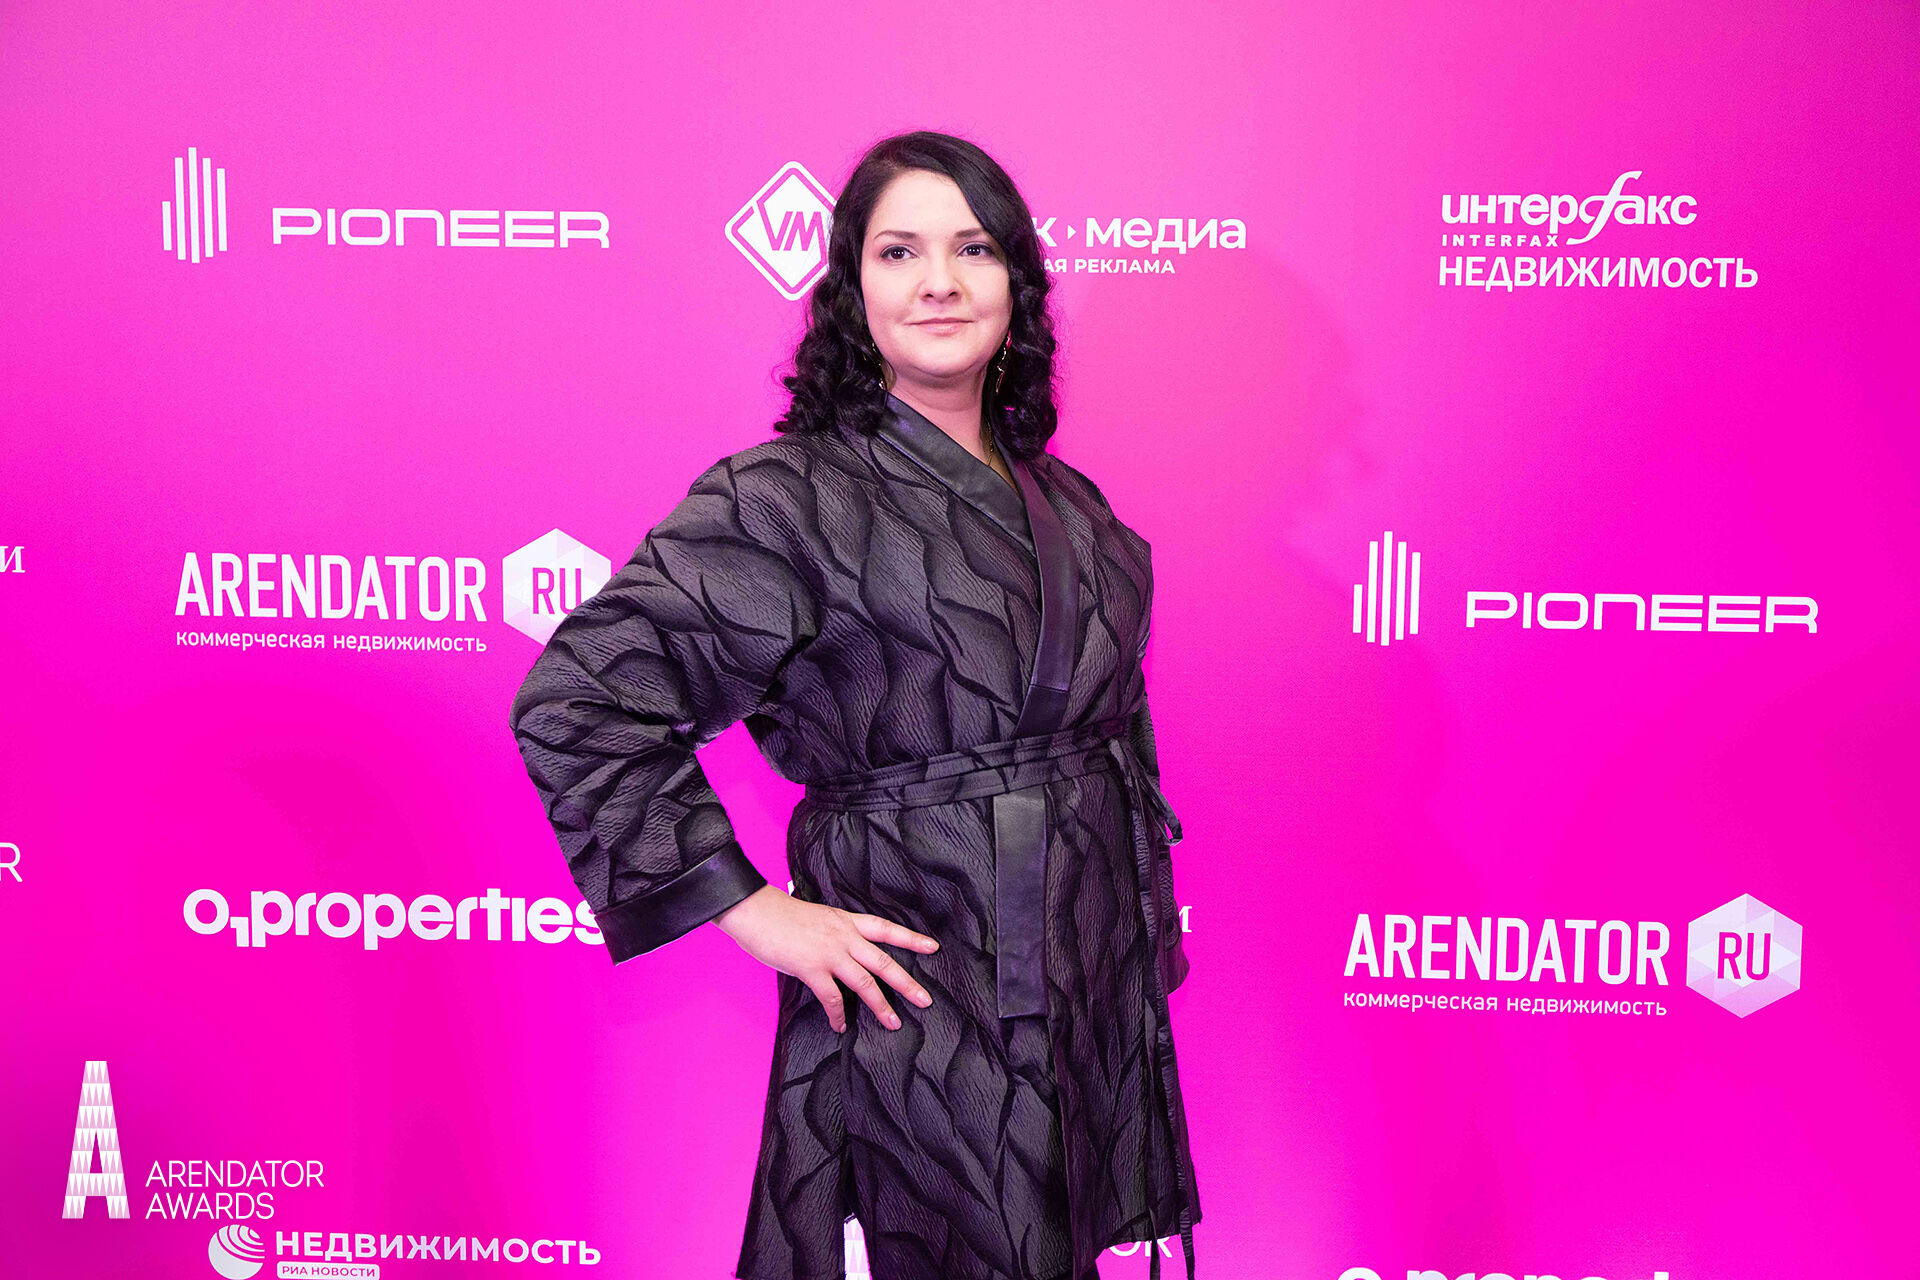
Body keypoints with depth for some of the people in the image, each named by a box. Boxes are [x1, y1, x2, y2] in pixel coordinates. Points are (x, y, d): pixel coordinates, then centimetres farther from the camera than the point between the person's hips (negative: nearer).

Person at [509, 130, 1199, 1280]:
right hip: (922, 999, -7)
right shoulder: (789, 502, -14)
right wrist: (750, 910, -18)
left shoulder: (1067, 506, 9)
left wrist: (1148, 916, 14)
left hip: (1098, 989, 7)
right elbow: (577, 699, -19)